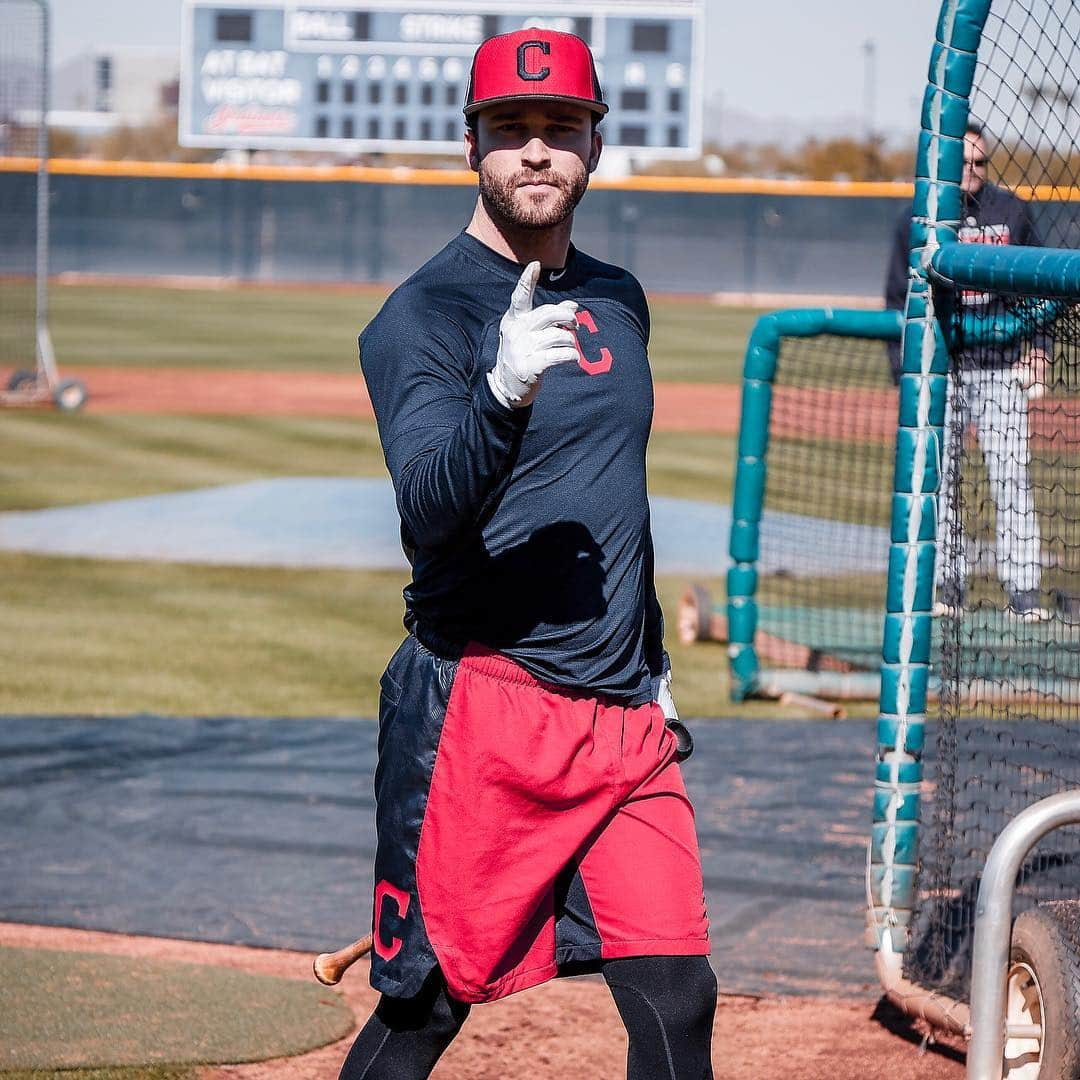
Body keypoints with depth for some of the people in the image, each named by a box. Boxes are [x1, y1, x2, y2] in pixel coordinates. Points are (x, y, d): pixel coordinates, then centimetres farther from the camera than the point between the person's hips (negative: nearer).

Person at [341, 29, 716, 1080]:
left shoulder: (617, 301, 15)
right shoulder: (424, 313, -7)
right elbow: (432, 507, -23)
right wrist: (503, 393, -40)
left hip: (621, 718, 6)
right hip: (481, 708, -6)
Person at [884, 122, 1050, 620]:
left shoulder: (1011, 211, 8)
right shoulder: (915, 219, 5)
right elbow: (898, 301, 8)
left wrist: (1038, 351, 2)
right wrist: (906, 372, 1)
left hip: (1000, 367, 0)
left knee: (1011, 475, -6)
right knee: (935, 476, -1)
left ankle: (1023, 587, -5)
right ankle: (944, 584, 7)